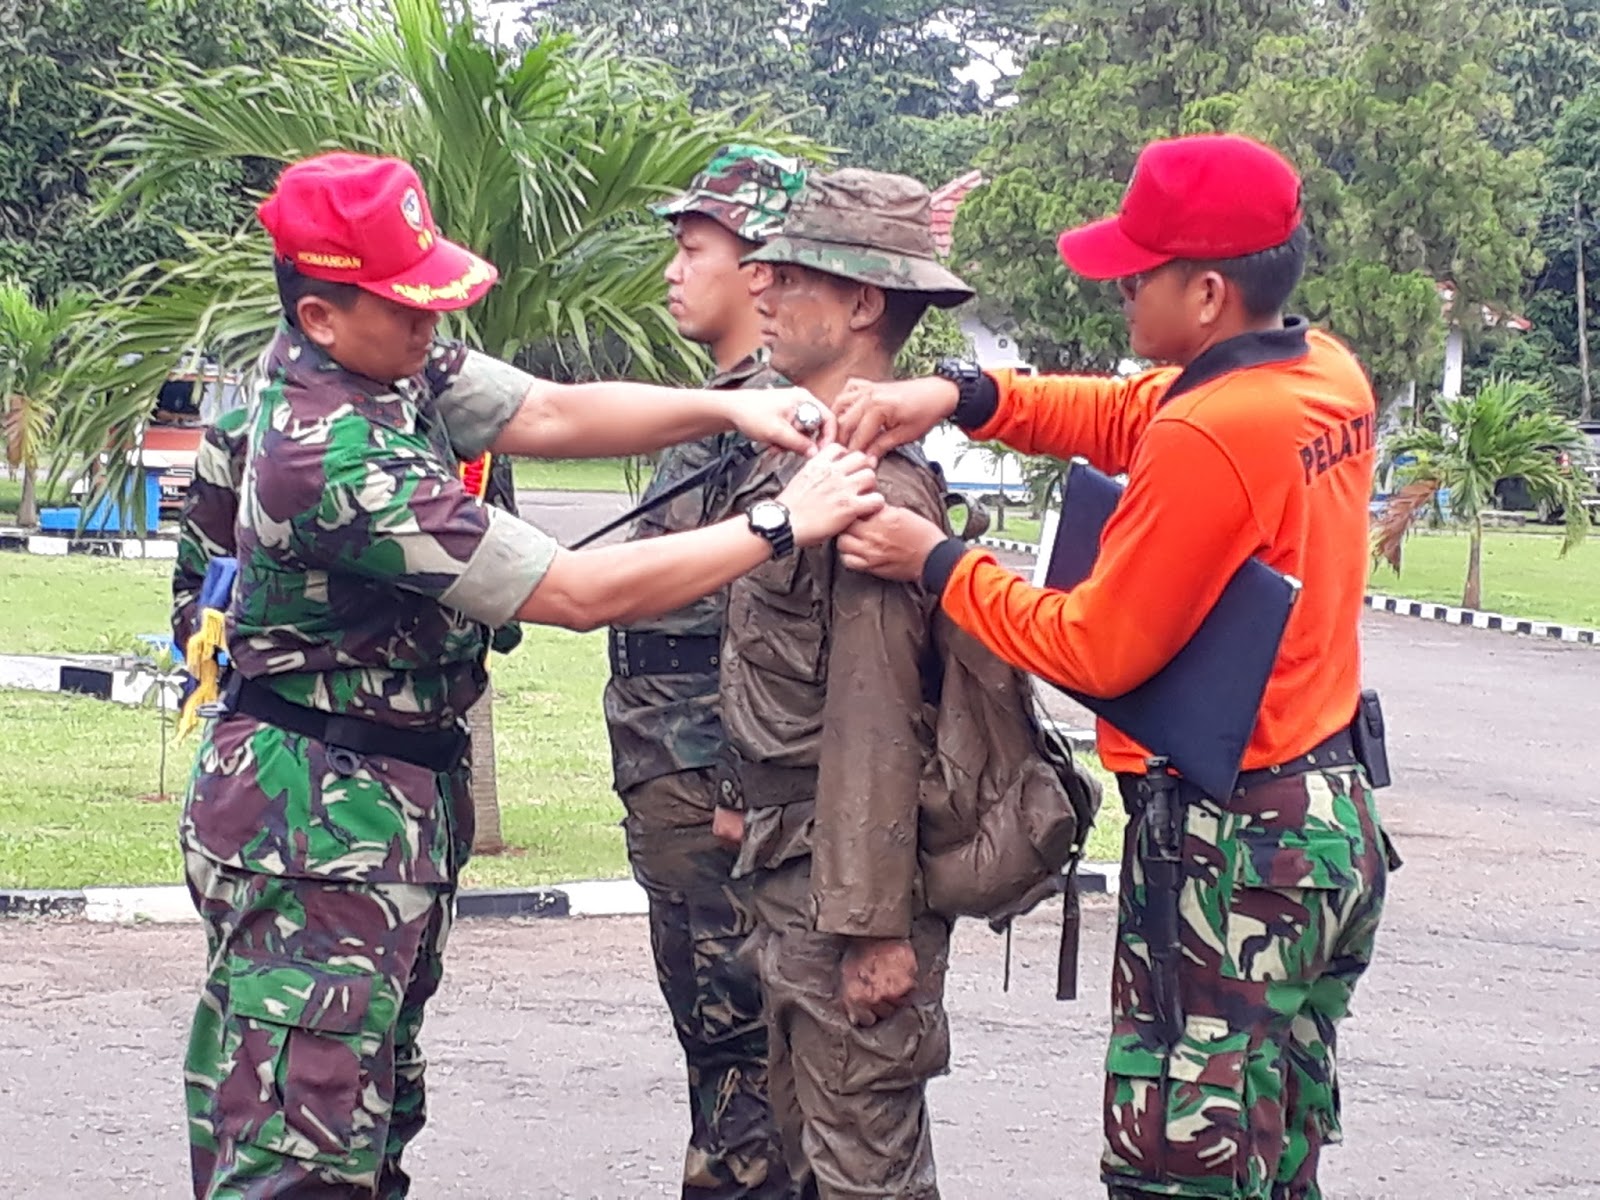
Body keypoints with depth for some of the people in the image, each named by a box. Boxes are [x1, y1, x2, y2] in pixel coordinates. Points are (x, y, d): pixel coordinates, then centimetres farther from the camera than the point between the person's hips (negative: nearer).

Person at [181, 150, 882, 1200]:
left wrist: (732, 408, -11)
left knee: (375, 1115, 15)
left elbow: (553, 414, 4)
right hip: (325, 813, -10)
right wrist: (783, 526, -21)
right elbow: (582, 594, -25)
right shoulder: (337, 459, -27)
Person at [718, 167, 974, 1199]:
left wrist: (875, 925, -24)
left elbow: (875, 719, -24)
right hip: (792, 862, 10)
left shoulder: (874, 482, -21)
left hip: (849, 872, -10)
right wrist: (754, 808, 20)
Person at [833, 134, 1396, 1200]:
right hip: (1336, 824, 10)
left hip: (1230, 851, -10)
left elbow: (1099, 649, -16)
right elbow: (1120, 415, 11)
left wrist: (938, 565, -8)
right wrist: (963, 394, -1)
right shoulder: (1328, 374, 4)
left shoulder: (1209, 435, -23)